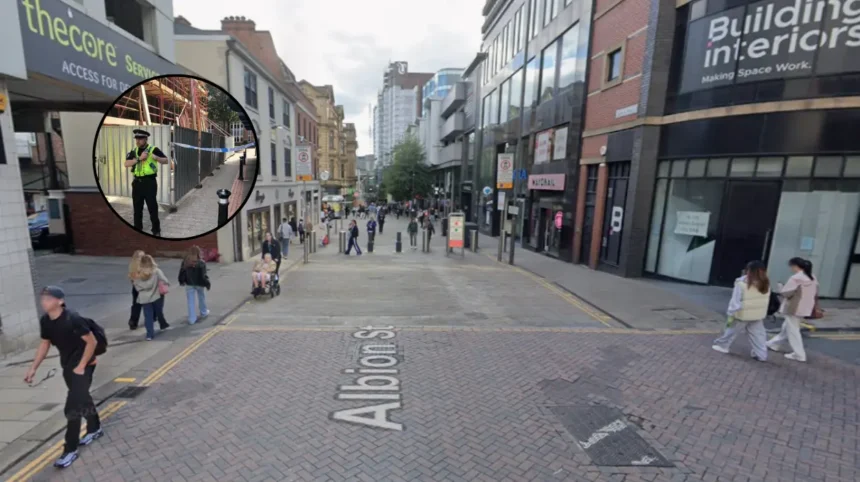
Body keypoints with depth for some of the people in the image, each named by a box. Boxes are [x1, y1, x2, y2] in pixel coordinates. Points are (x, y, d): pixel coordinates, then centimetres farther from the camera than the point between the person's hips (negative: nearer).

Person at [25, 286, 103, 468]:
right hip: (67, 365, 8)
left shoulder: (72, 319, -27)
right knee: (82, 398, 23)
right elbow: (44, 344, 11)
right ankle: (95, 429, 43)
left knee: (72, 407, -6)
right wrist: (33, 368, 7)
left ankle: (70, 450, 7)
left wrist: (81, 366, -19)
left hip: (83, 365, -8)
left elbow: (92, 341, -22)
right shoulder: (45, 321, -4)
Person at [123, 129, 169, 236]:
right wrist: (139, 158, -15)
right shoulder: (133, 151, 10)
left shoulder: (153, 149, -1)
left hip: (150, 182, -5)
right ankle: (137, 230, 22)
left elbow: (166, 160, -7)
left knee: (152, 207, -2)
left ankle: (156, 231, 8)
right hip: (137, 182, 5)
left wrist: (156, 157, -26)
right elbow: (126, 164, -2)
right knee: (137, 208, 11)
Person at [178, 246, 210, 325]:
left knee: (191, 302, 5)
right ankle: (203, 313, 38)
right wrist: (207, 284, -8)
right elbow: (203, 276, -17)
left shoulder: (185, 262, -5)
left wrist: (181, 281, 18)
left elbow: (181, 273, 2)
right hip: (199, 284, -2)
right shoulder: (201, 263, -16)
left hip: (189, 284, 2)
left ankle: (192, 319, 5)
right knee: (201, 298, 20)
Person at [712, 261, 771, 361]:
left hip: (743, 314, -5)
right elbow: (766, 301, 8)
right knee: (757, 335, 13)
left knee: (732, 330, 12)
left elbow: (735, 301, -17)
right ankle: (761, 354, 16)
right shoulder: (765, 284, 0)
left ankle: (722, 345, 24)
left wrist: (730, 314, -12)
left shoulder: (742, 283, -20)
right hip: (758, 315, 5)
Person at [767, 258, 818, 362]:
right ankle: (775, 344, 34)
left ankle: (799, 355, 7)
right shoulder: (813, 278, 8)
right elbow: (815, 294, 16)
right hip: (805, 309, 9)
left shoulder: (796, 278, -21)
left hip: (793, 309, -9)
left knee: (792, 331, 2)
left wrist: (779, 288, -1)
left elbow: (786, 293, -20)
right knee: (787, 327, 21)